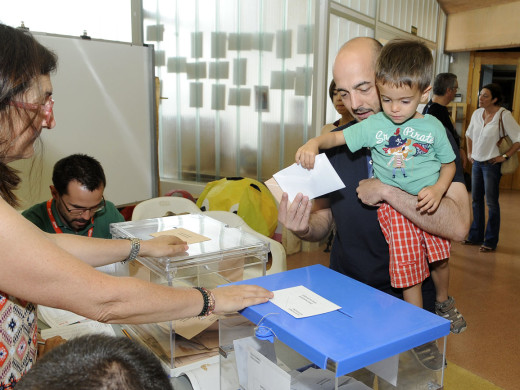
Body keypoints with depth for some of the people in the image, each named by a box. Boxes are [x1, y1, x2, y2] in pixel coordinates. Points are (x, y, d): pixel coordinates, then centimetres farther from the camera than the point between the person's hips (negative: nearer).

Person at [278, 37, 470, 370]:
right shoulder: (336, 140, 0)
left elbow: (458, 226, -21)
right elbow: (324, 217, 5)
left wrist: (386, 190, -25)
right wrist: (304, 228, -16)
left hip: (410, 298, -2)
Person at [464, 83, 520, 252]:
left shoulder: (503, 115, -15)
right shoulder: (477, 113, 4)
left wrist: (505, 156, -14)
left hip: (492, 164, -6)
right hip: (477, 162, 6)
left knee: (491, 202, 1)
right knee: (476, 200, 13)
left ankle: (491, 241, 12)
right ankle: (476, 236, 25)